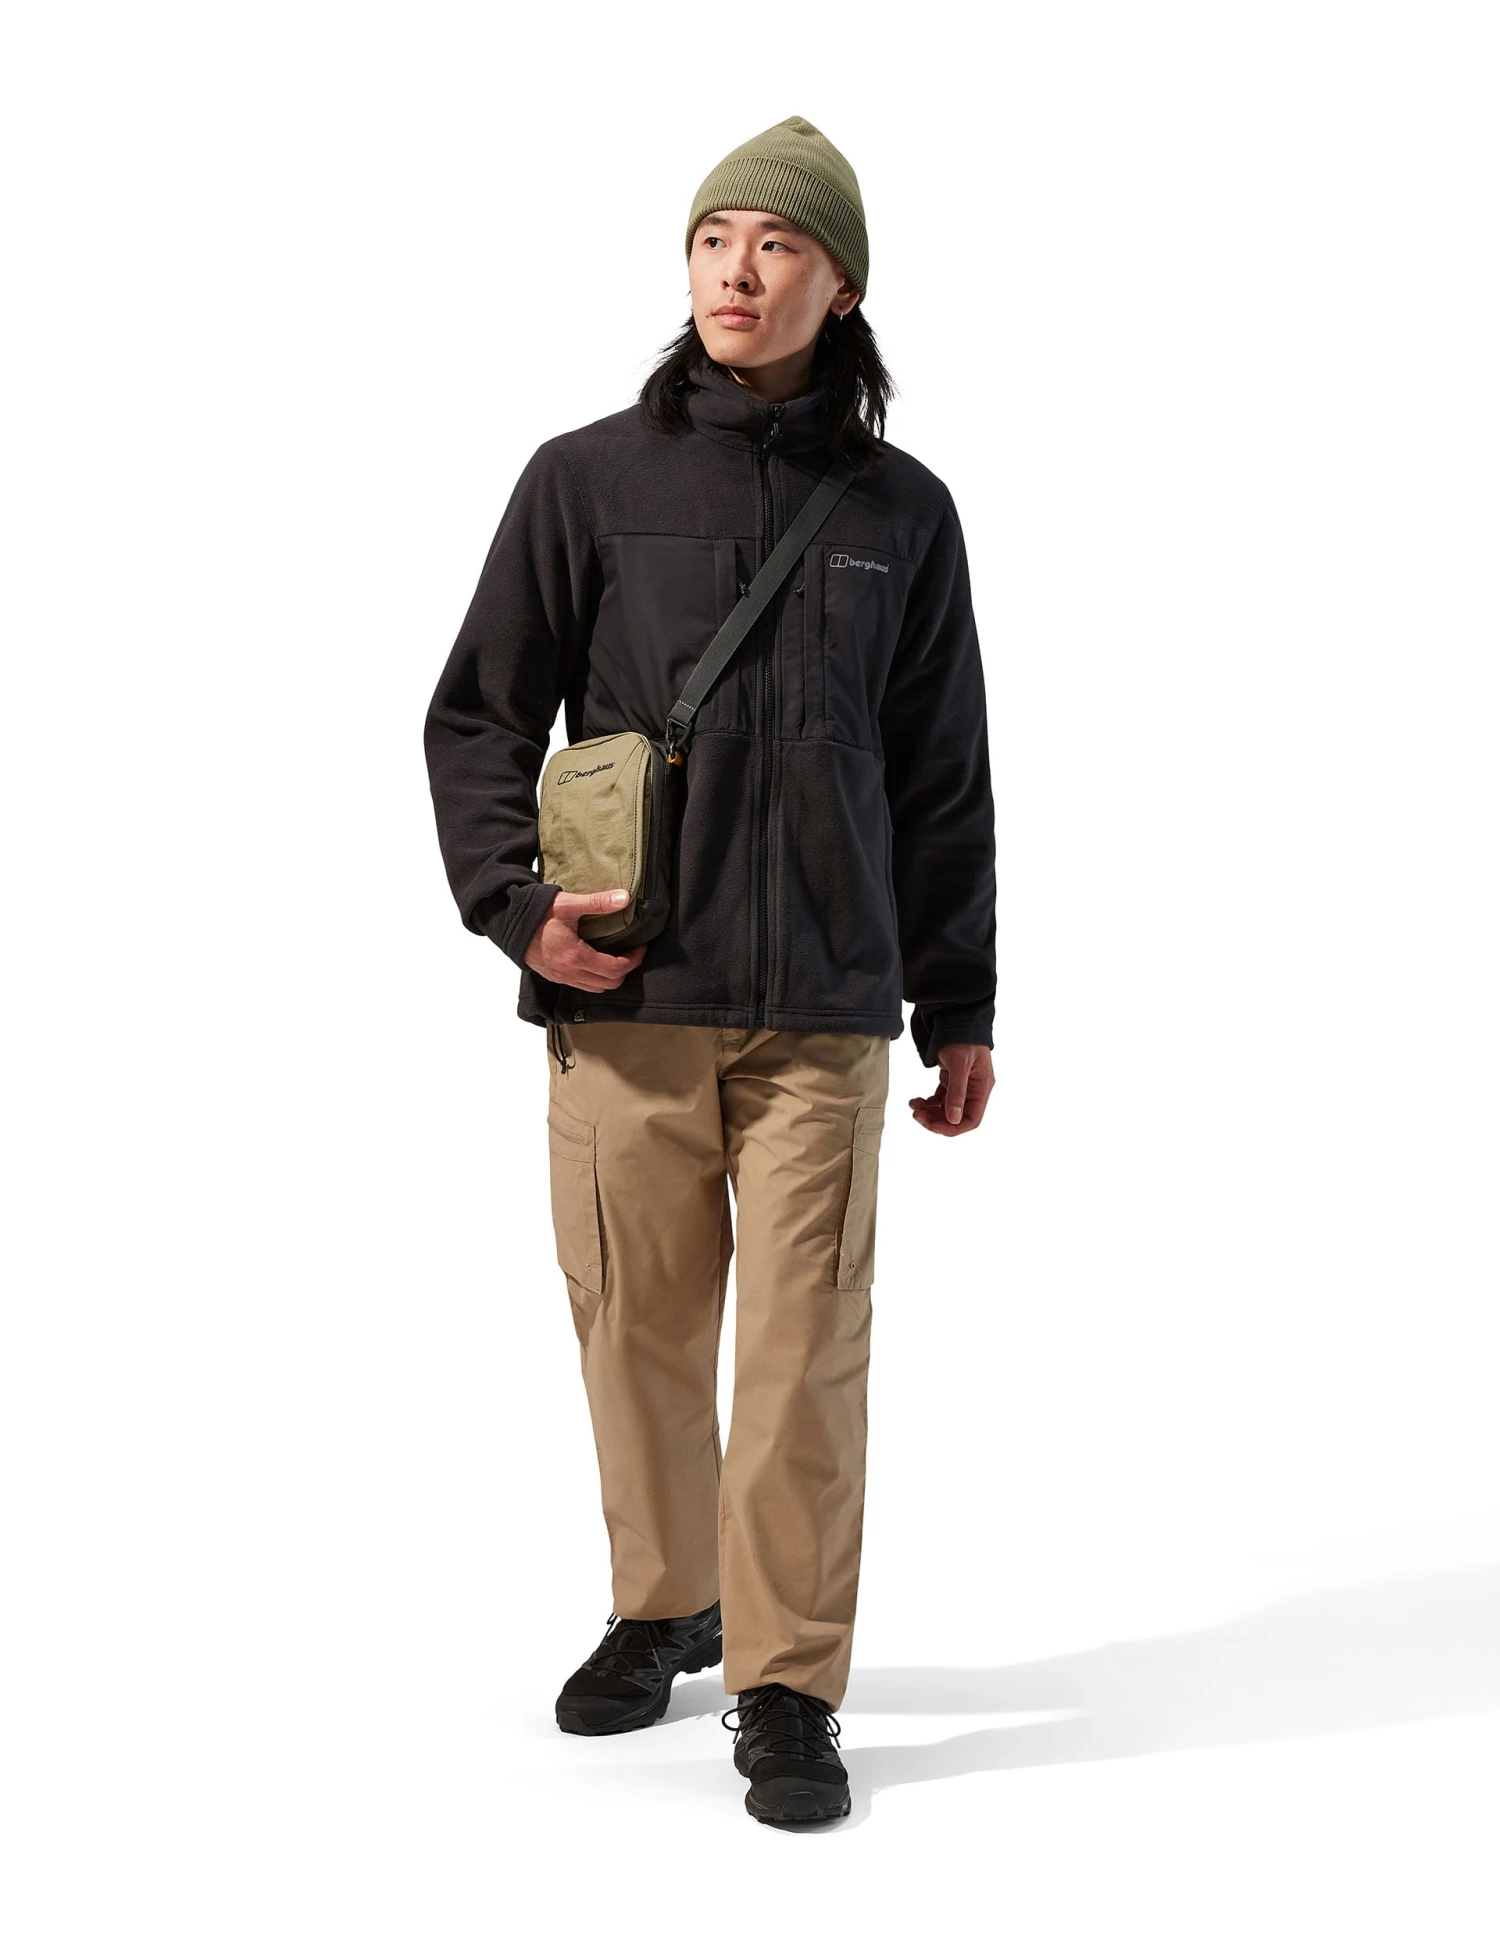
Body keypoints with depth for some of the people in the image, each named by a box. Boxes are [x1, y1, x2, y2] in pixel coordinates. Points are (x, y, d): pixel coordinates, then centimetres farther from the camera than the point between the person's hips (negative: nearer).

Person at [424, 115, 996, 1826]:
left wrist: (960, 1007, 11)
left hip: (824, 1011, 0)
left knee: (806, 1351, -2)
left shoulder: (901, 511, 9)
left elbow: (941, 779, 12)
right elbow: (478, 716, 8)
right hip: (621, 1002, 0)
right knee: (638, 1329, 8)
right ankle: (658, 1612, 29)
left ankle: (787, 1686, 9)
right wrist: (514, 900, -7)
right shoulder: (586, 479, 5)